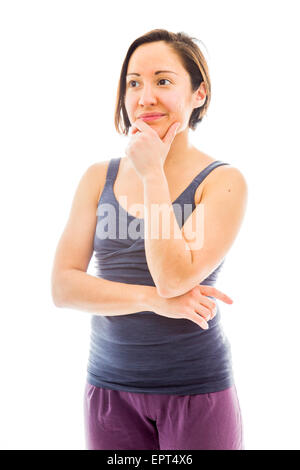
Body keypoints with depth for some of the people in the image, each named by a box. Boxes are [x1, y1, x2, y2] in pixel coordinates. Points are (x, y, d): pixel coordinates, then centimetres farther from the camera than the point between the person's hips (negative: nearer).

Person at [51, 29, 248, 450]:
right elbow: (63, 286, -5)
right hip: (109, 386, 3)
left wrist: (153, 174, -14)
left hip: (196, 389, -2)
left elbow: (174, 277, -20)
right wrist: (154, 299, -17)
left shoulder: (223, 181, -7)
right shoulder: (99, 178, 3)